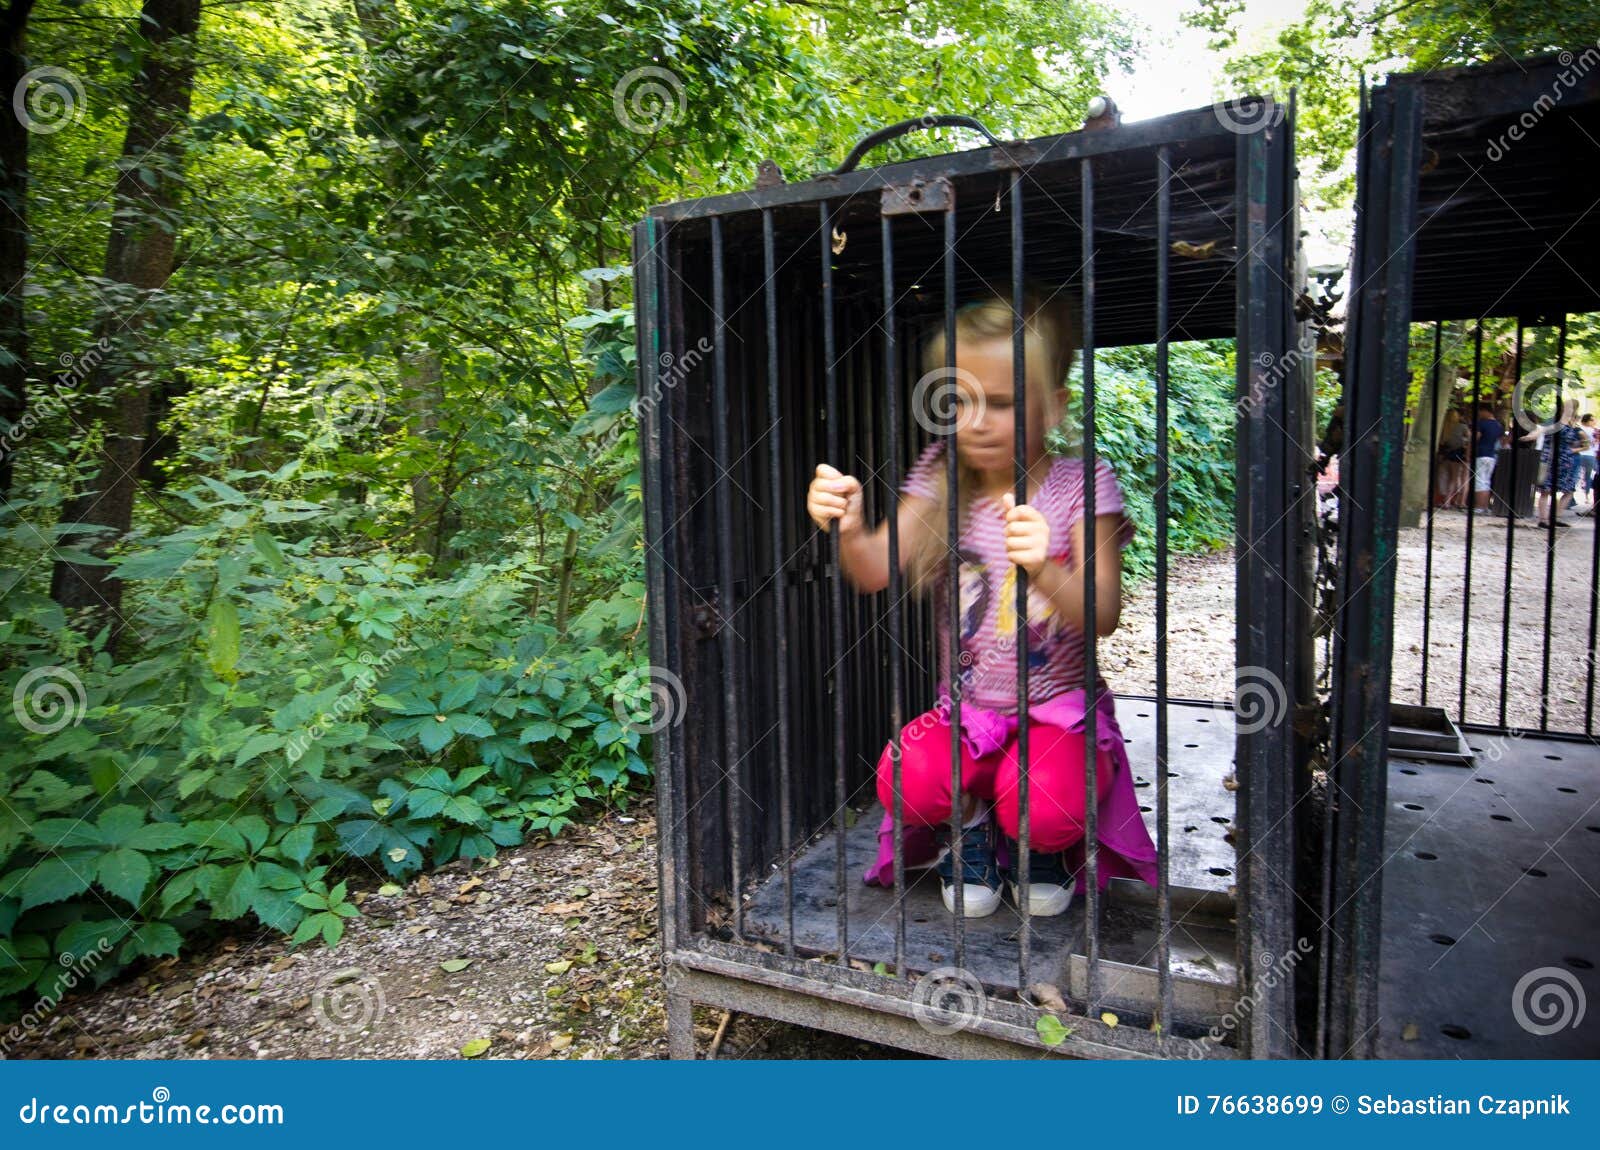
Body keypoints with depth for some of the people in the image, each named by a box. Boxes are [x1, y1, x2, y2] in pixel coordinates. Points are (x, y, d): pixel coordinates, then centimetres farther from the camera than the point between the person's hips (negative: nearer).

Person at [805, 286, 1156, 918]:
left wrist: (1043, 570, -39)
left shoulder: (1081, 485, -9)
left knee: (1044, 808, -30)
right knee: (907, 779, -26)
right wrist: (849, 530, -37)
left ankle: (1044, 847, 10)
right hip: (965, 710, 2)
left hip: (1059, 708, -2)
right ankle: (970, 827, 10)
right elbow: (877, 570, -14)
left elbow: (1104, 616, -18)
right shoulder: (940, 477, -1)